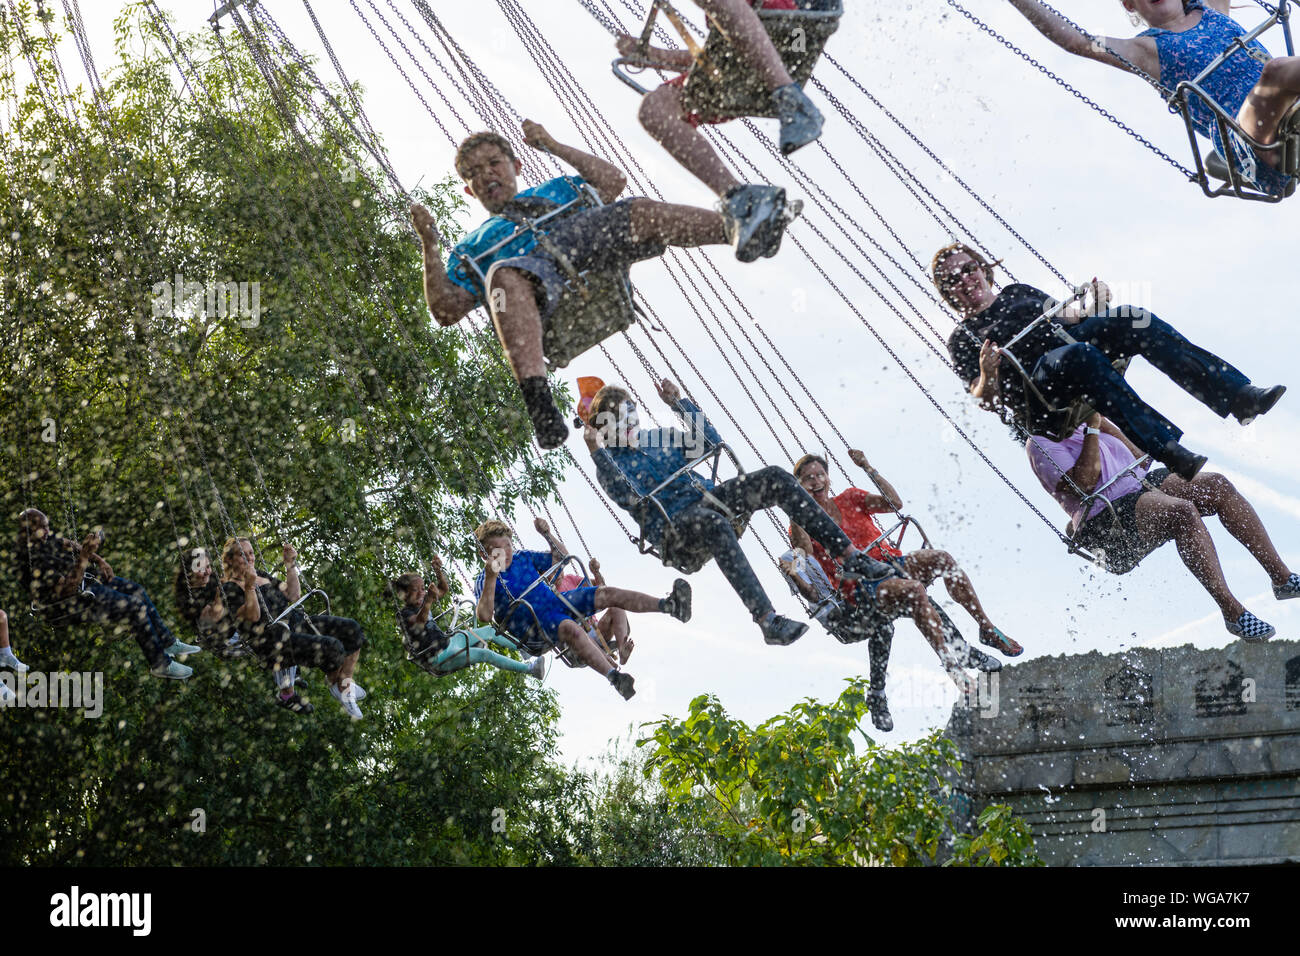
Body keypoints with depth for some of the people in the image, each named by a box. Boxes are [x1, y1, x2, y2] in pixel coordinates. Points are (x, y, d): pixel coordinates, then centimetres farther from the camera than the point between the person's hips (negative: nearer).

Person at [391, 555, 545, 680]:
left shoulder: (421, 603, 7)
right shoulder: (405, 614, -19)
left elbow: (444, 590, 7)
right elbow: (419, 621, -41)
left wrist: (438, 571, -11)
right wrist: (429, 600, -59)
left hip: (448, 641, 10)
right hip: (439, 659, -10)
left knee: (489, 631, 12)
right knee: (484, 654, -24)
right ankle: (529, 669, -26)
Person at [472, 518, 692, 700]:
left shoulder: (523, 558, 13)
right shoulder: (483, 582, -4)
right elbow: (485, 616, -23)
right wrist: (491, 577, -32)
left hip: (556, 602, 7)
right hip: (534, 627, -7)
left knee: (607, 594, -14)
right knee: (571, 629, -39)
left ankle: (668, 605, -28)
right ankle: (613, 677, -59)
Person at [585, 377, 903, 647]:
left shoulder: (658, 438, 24)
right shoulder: (609, 464, 6)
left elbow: (710, 442, 19)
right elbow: (629, 497, -15)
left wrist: (680, 403, 14)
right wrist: (597, 453, -22)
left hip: (706, 496, 7)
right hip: (673, 524, -7)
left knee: (775, 478, -18)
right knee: (714, 524, -44)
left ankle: (850, 556, -21)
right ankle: (767, 621, -52)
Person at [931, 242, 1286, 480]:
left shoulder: (1018, 292, 29)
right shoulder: (962, 339, 14)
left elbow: (1064, 316, 29)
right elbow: (986, 400, 2)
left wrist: (1090, 308, 7)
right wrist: (987, 375, -21)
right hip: (1036, 385, -6)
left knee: (1132, 321, -23)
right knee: (1080, 355, -39)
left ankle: (1238, 396, -33)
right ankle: (1169, 451, -51)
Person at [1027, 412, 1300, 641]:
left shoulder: (1082, 422, 23)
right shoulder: (1040, 442, -1)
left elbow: (1140, 457, 18)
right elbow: (1084, 482, -16)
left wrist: (1103, 422, 8)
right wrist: (1092, 428, -12)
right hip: (1107, 518, -8)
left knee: (1216, 485, -13)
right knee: (1183, 511, -33)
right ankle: (1233, 612, -35)